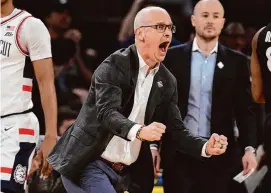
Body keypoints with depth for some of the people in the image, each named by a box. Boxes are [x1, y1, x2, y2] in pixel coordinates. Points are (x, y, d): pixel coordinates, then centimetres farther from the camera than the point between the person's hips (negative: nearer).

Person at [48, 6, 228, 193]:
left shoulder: (167, 81, 6)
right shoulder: (115, 65, -14)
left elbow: (176, 129, 4)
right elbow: (107, 113, -27)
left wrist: (205, 147, -16)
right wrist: (139, 131, -47)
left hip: (125, 173, 7)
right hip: (90, 164, -7)